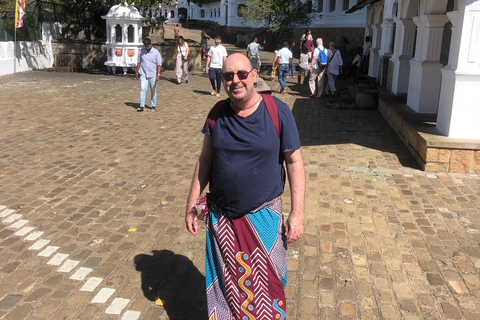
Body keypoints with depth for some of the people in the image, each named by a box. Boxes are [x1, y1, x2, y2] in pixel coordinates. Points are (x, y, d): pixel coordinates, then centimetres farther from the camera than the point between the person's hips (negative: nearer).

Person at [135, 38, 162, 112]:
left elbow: (159, 64, -7)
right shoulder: (142, 51, 3)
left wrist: (158, 74, -16)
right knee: (142, 89, -8)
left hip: (152, 75, -1)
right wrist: (137, 72, 10)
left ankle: (153, 106, 20)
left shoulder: (156, 52, -5)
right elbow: (139, 62, 12)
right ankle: (141, 106, -8)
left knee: (153, 91, 8)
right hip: (143, 74, 1)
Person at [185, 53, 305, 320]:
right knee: (224, 283, 17)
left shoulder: (277, 111, -10)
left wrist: (297, 212, -11)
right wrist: (192, 204, 6)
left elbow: (294, 162, -7)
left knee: (265, 284, 10)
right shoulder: (217, 113, -1)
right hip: (221, 217, 3)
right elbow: (205, 160, 7)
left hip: (264, 217, -2)